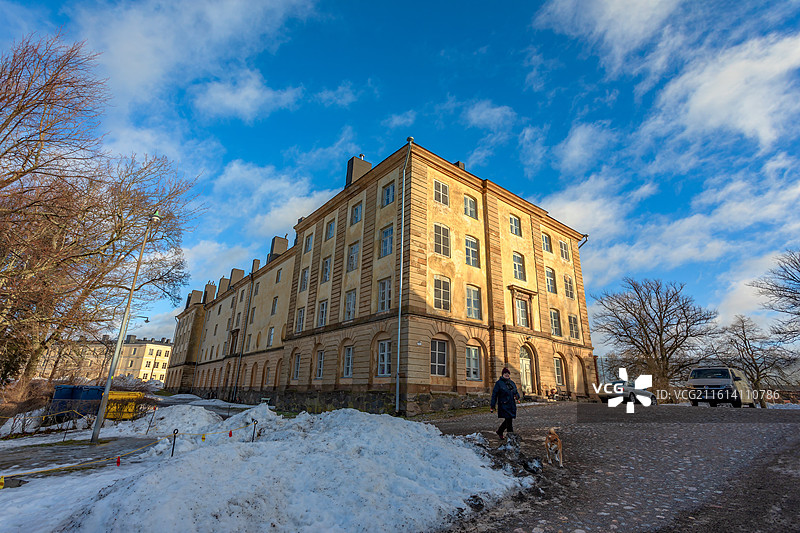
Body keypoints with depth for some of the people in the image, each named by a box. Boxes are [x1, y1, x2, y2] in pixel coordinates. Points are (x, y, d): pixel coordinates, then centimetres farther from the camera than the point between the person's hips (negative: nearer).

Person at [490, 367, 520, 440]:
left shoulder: (512, 383, 14)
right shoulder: (499, 383, -5)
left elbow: (516, 392, 20)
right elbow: (494, 395, -6)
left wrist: (517, 396, -5)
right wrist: (492, 406, -9)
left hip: (512, 406, 6)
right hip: (504, 406, -6)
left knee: (508, 420, 12)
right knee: (509, 421, -8)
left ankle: (499, 432, 34)